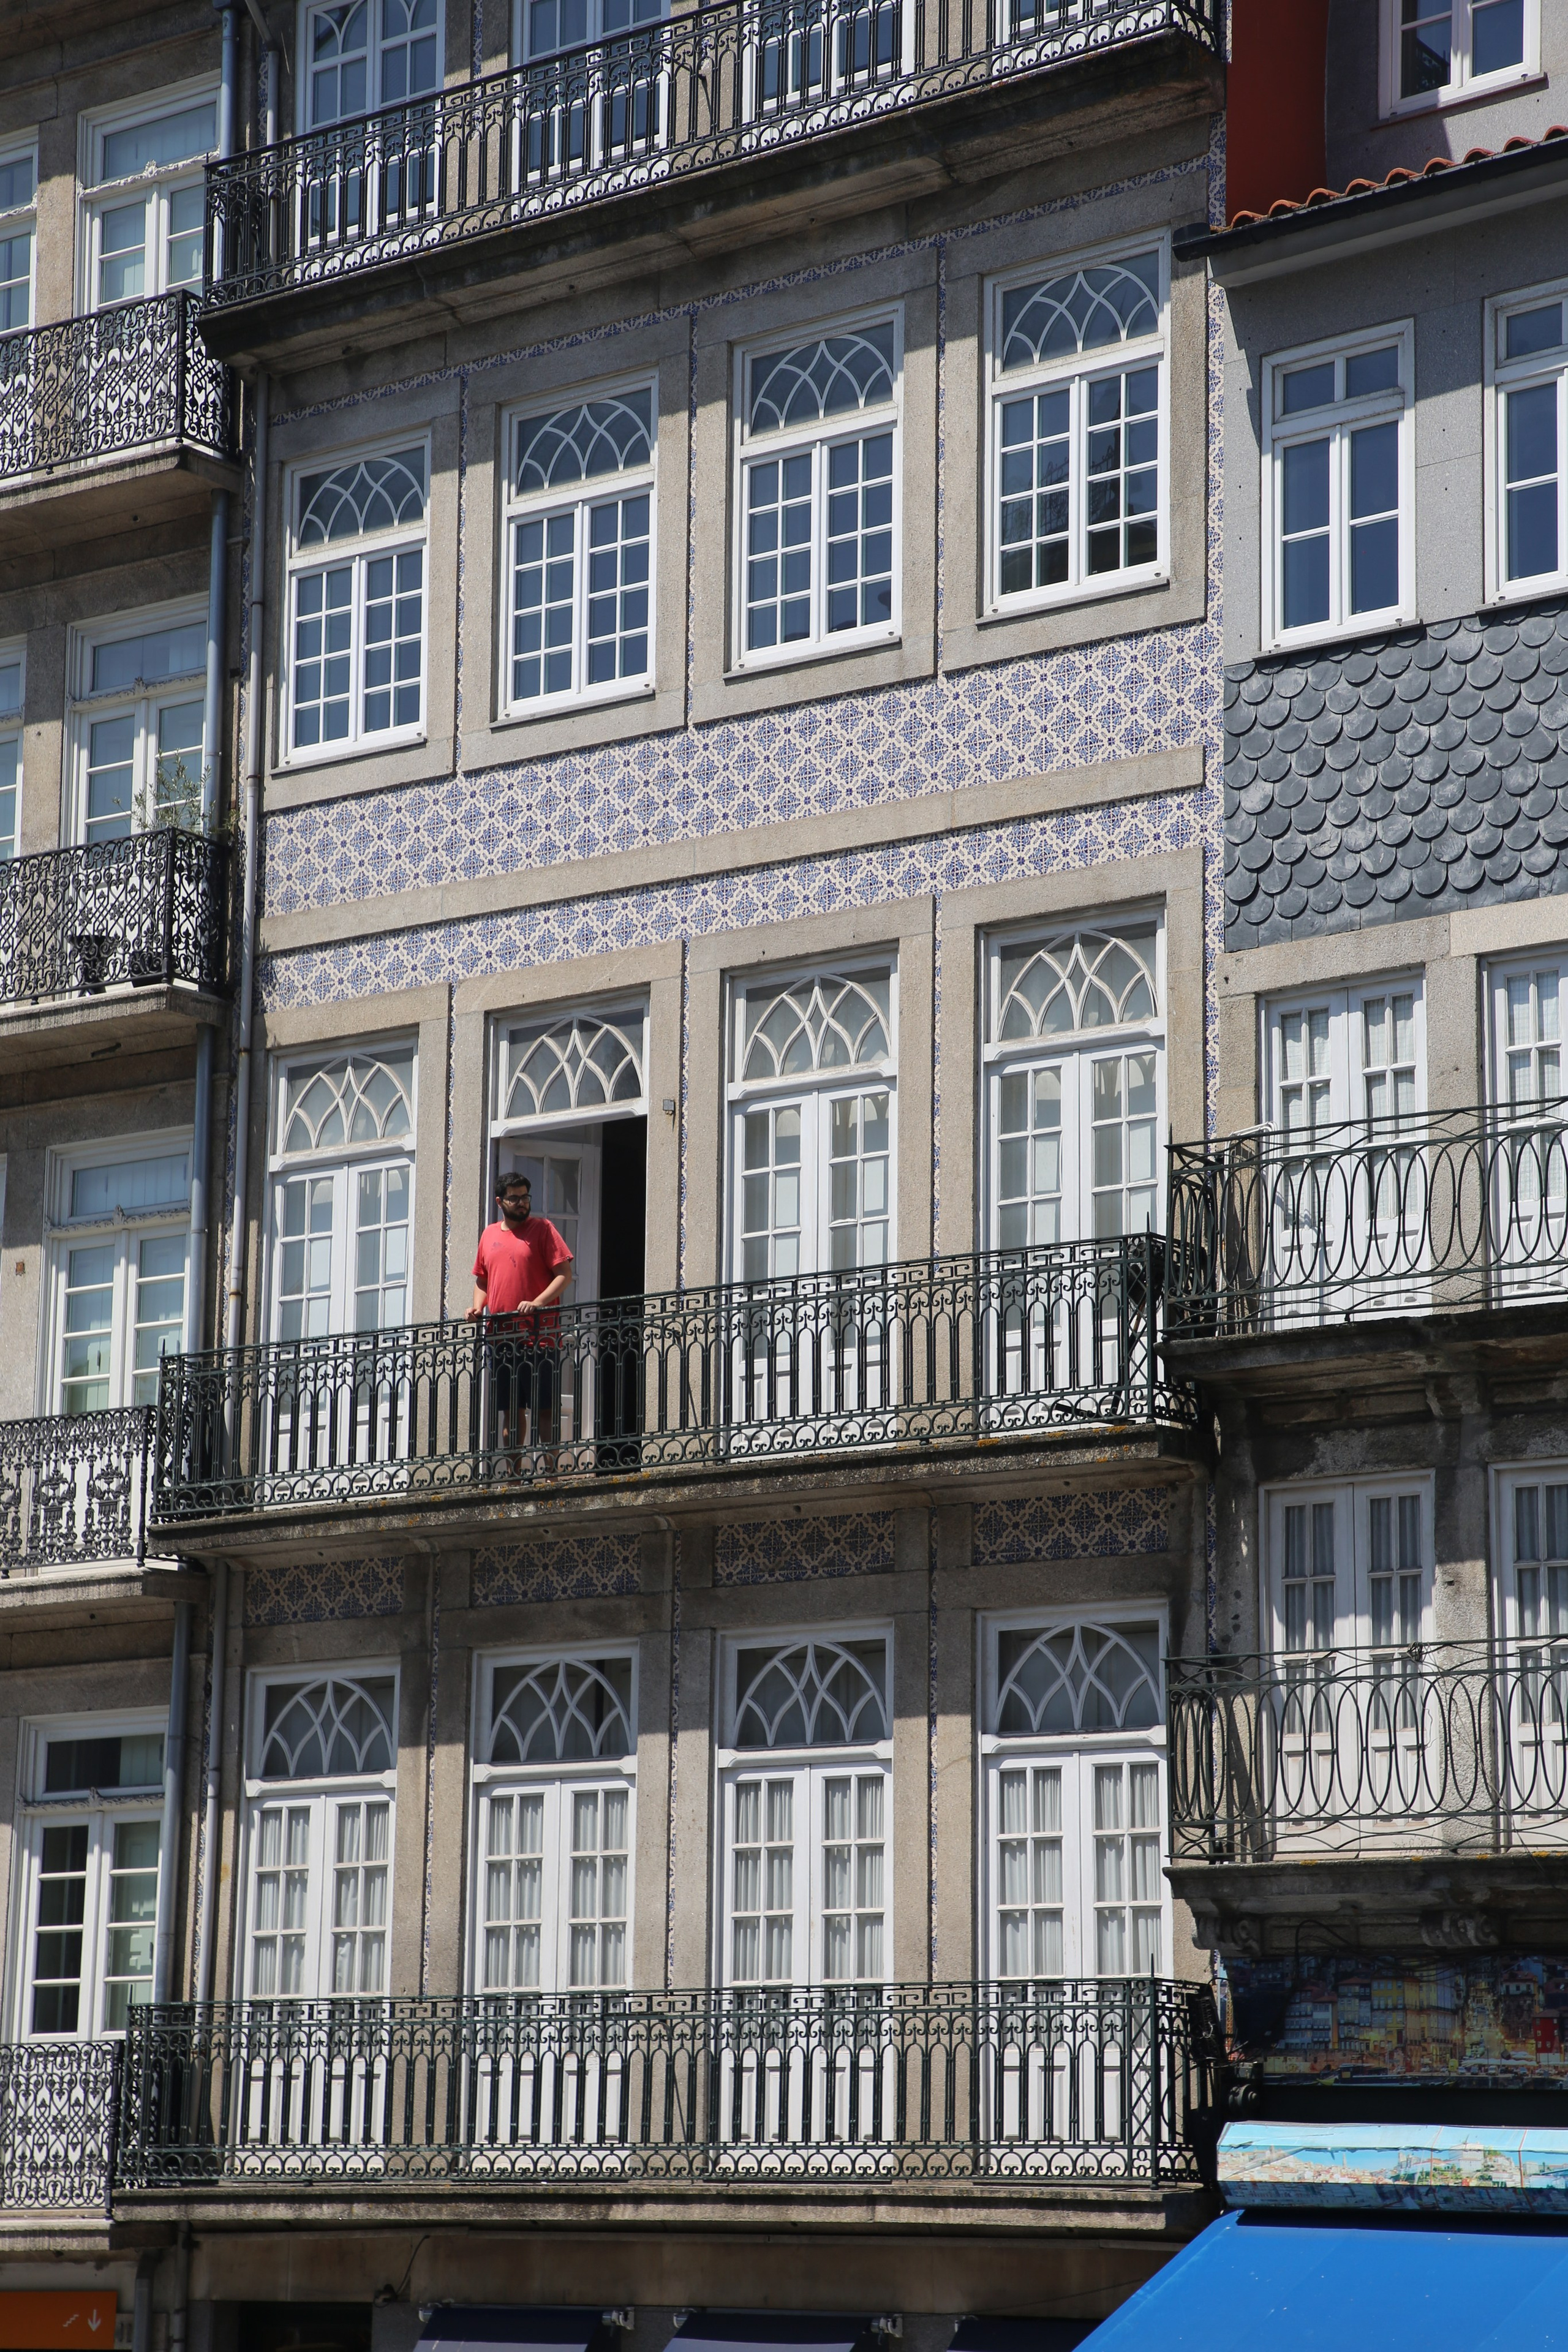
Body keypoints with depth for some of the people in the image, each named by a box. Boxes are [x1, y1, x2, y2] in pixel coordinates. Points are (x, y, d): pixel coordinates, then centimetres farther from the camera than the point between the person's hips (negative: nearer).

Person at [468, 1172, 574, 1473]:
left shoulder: (542, 1229, 0)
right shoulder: (489, 1235, 15)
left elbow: (564, 1273, -6)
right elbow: (481, 1279, 25)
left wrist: (538, 1302, -19)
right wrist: (478, 1306, 4)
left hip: (538, 1336, -5)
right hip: (501, 1336, 5)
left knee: (543, 1408, -7)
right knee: (509, 1409, 8)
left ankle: (551, 1470, -7)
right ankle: (513, 1474, 13)